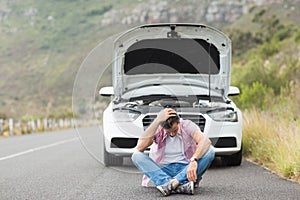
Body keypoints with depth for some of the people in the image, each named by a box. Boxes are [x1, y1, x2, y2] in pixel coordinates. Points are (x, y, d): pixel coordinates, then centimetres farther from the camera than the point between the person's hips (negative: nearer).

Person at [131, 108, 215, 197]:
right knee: (136, 155, -24)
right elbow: (140, 147, -22)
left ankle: (174, 182, -38)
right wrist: (157, 121, -25)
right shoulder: (157, 129, -3)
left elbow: (206, 141, -24)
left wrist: (194, 160, -44)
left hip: (186, 170, -1)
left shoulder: (187, 125, -5)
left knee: (209, 151, -25)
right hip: (163, 171, 1)